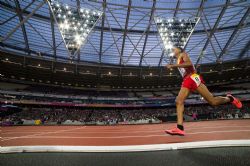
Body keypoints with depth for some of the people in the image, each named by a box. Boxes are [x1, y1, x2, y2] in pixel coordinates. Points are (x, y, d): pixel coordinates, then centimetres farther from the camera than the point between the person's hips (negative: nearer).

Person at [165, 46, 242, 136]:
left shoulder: (183, 54, 6)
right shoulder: (178, 62, 28)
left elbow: (189, 63, -16)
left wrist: (173, 66, -18)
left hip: (193, 78, -8)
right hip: (186, 81, 8)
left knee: (212, 101, -5)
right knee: (178, 101, -12)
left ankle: (229, 98, 27)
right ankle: (180, 128, -19)